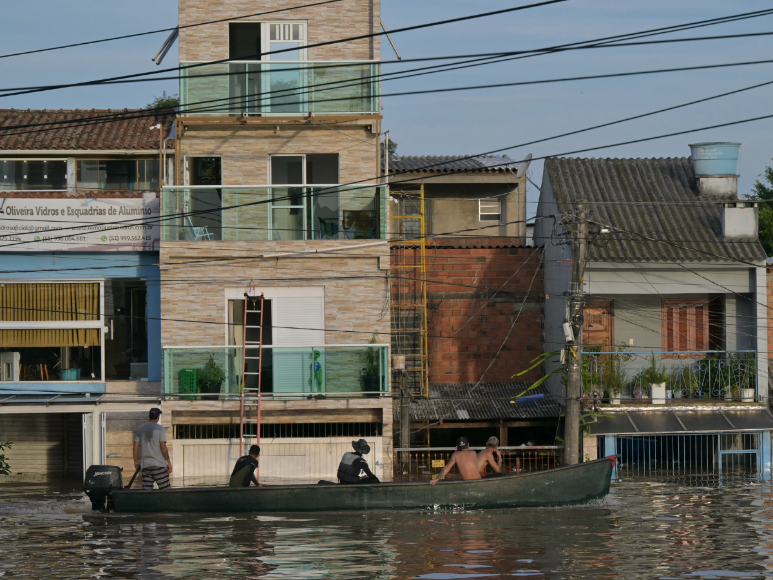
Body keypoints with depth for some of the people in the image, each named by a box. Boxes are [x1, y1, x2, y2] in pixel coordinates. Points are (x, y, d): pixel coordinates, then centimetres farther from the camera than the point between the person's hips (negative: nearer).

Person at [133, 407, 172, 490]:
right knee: (165, 490, 0)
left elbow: (135, 447, 11)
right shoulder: (160, 429, -6)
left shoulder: (141, 429, 10)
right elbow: (163, 448, -12)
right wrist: (169, 462, -6)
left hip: (145, 465, 5)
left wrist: (136, 461, 21)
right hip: (159, 465, -5)